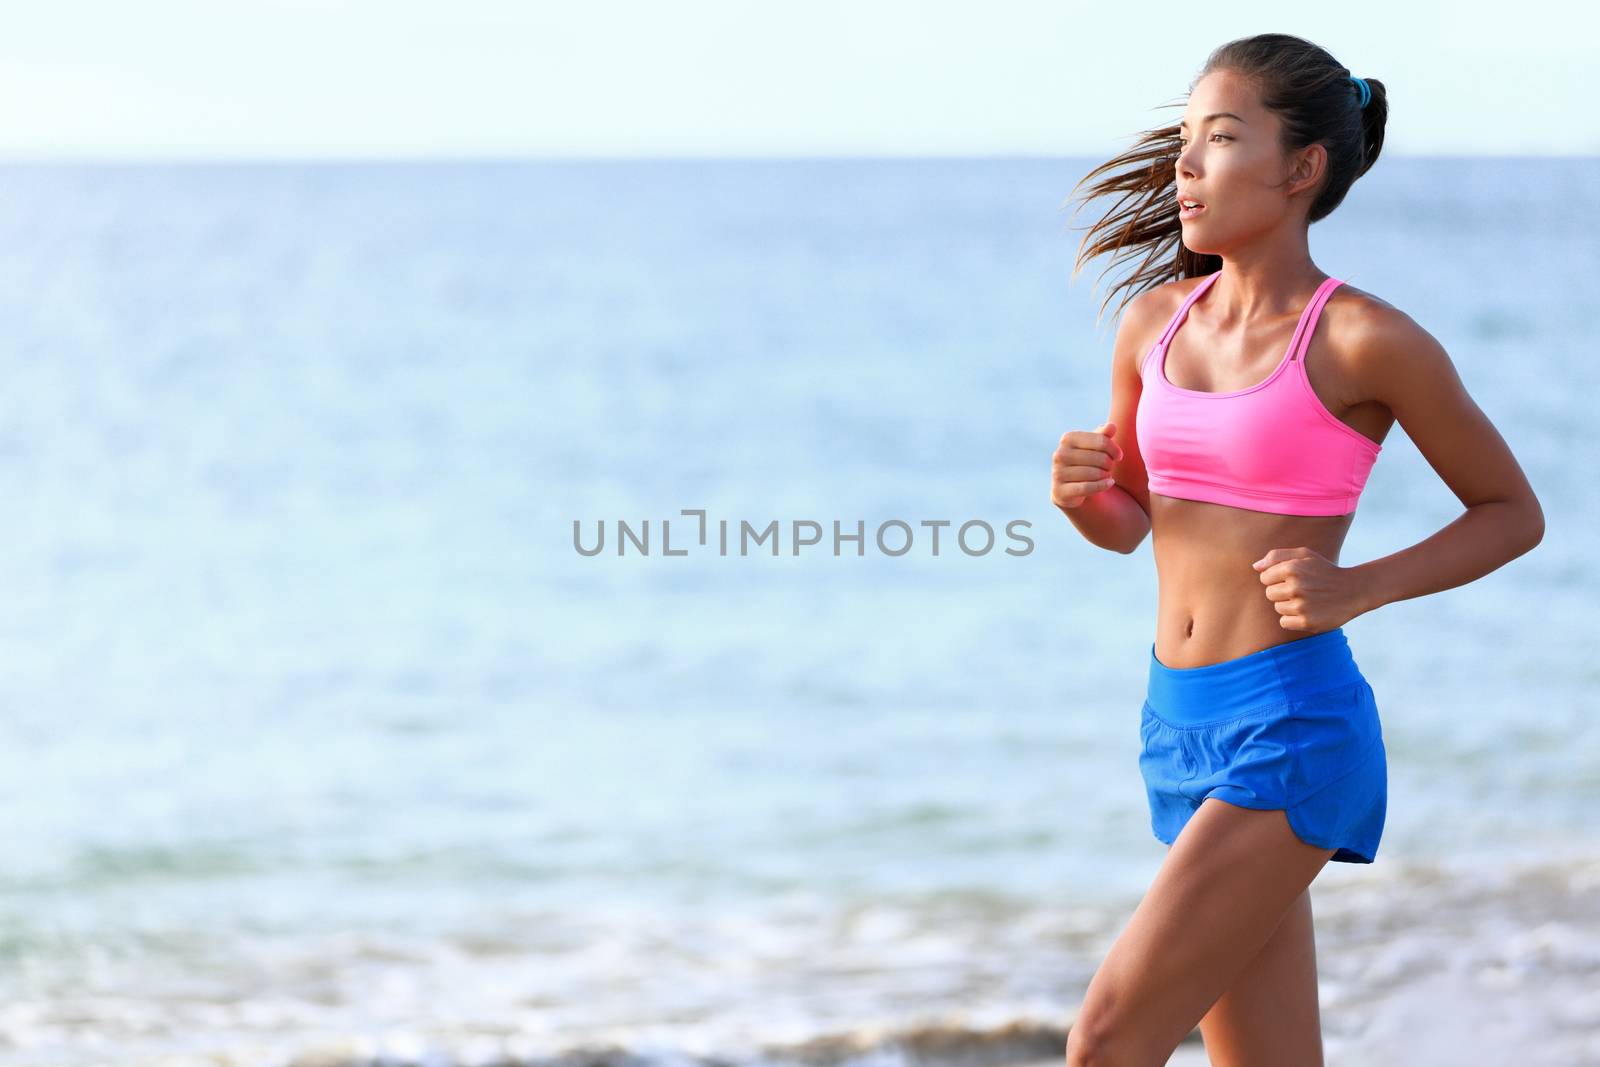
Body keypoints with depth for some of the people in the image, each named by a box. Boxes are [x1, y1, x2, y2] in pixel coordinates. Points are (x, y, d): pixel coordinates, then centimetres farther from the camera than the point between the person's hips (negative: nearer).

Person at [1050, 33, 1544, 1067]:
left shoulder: (1366, 343, -10)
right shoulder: (1155, 323, 8)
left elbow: (1513, 512, 1)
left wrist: (1359, 587, -13)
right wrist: (1079, 490, -2)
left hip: (1291, 726, -7)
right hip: (1184, 721, 7)